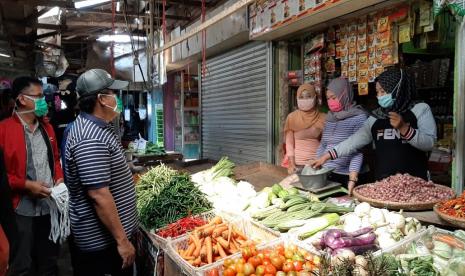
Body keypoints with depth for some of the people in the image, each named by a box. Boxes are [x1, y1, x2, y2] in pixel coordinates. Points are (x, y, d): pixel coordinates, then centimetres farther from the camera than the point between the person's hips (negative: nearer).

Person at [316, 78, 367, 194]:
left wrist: (352, 180, -22)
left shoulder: (359, 117, -8)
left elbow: (358, 151, -15)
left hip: (346, 176, -5)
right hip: (326, 175, 5)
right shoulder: (330, 117, 9)